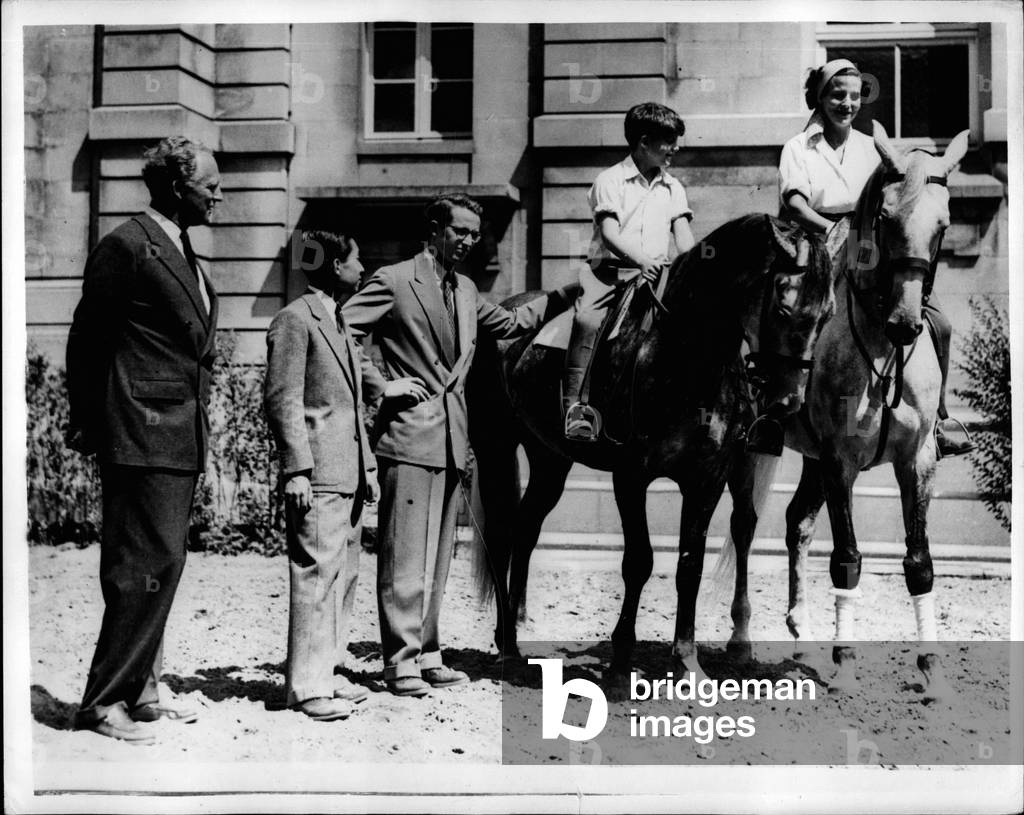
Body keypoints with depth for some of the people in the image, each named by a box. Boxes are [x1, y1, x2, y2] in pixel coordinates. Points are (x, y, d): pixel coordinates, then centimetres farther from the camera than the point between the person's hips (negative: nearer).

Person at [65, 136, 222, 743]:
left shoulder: (182, 252, 18)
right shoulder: (127, 247, -10)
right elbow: (87, 342, -8)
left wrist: (199, 413, 16)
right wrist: (88, 423, -5)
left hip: (182, 438, 9)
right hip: (142, 435, -9)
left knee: (162, 564, 13)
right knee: (148, 566, -8)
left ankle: (141, 685, 24)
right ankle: (104, 701, 1)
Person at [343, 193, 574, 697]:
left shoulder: (465, 290, 16)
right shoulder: (394, 281, -6)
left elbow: (509, 323, 28)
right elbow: (340, 332, -8)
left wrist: (561, 297, 18)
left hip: (452, 437, 8)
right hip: (411, 433, -8)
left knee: (438, 555, 12)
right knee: (405, 554, -5)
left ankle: (425, 654, 20)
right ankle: (401, 661, 2)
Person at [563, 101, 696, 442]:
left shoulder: (673, 188, 19)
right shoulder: (610, 181, 3)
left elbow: (683, 235, 8)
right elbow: (610, 233, -10)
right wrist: (642, 259, -28)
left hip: (656, 274, 5)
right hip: (610, 269, -4)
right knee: (587, 321, -30)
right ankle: (574, 404, -27)